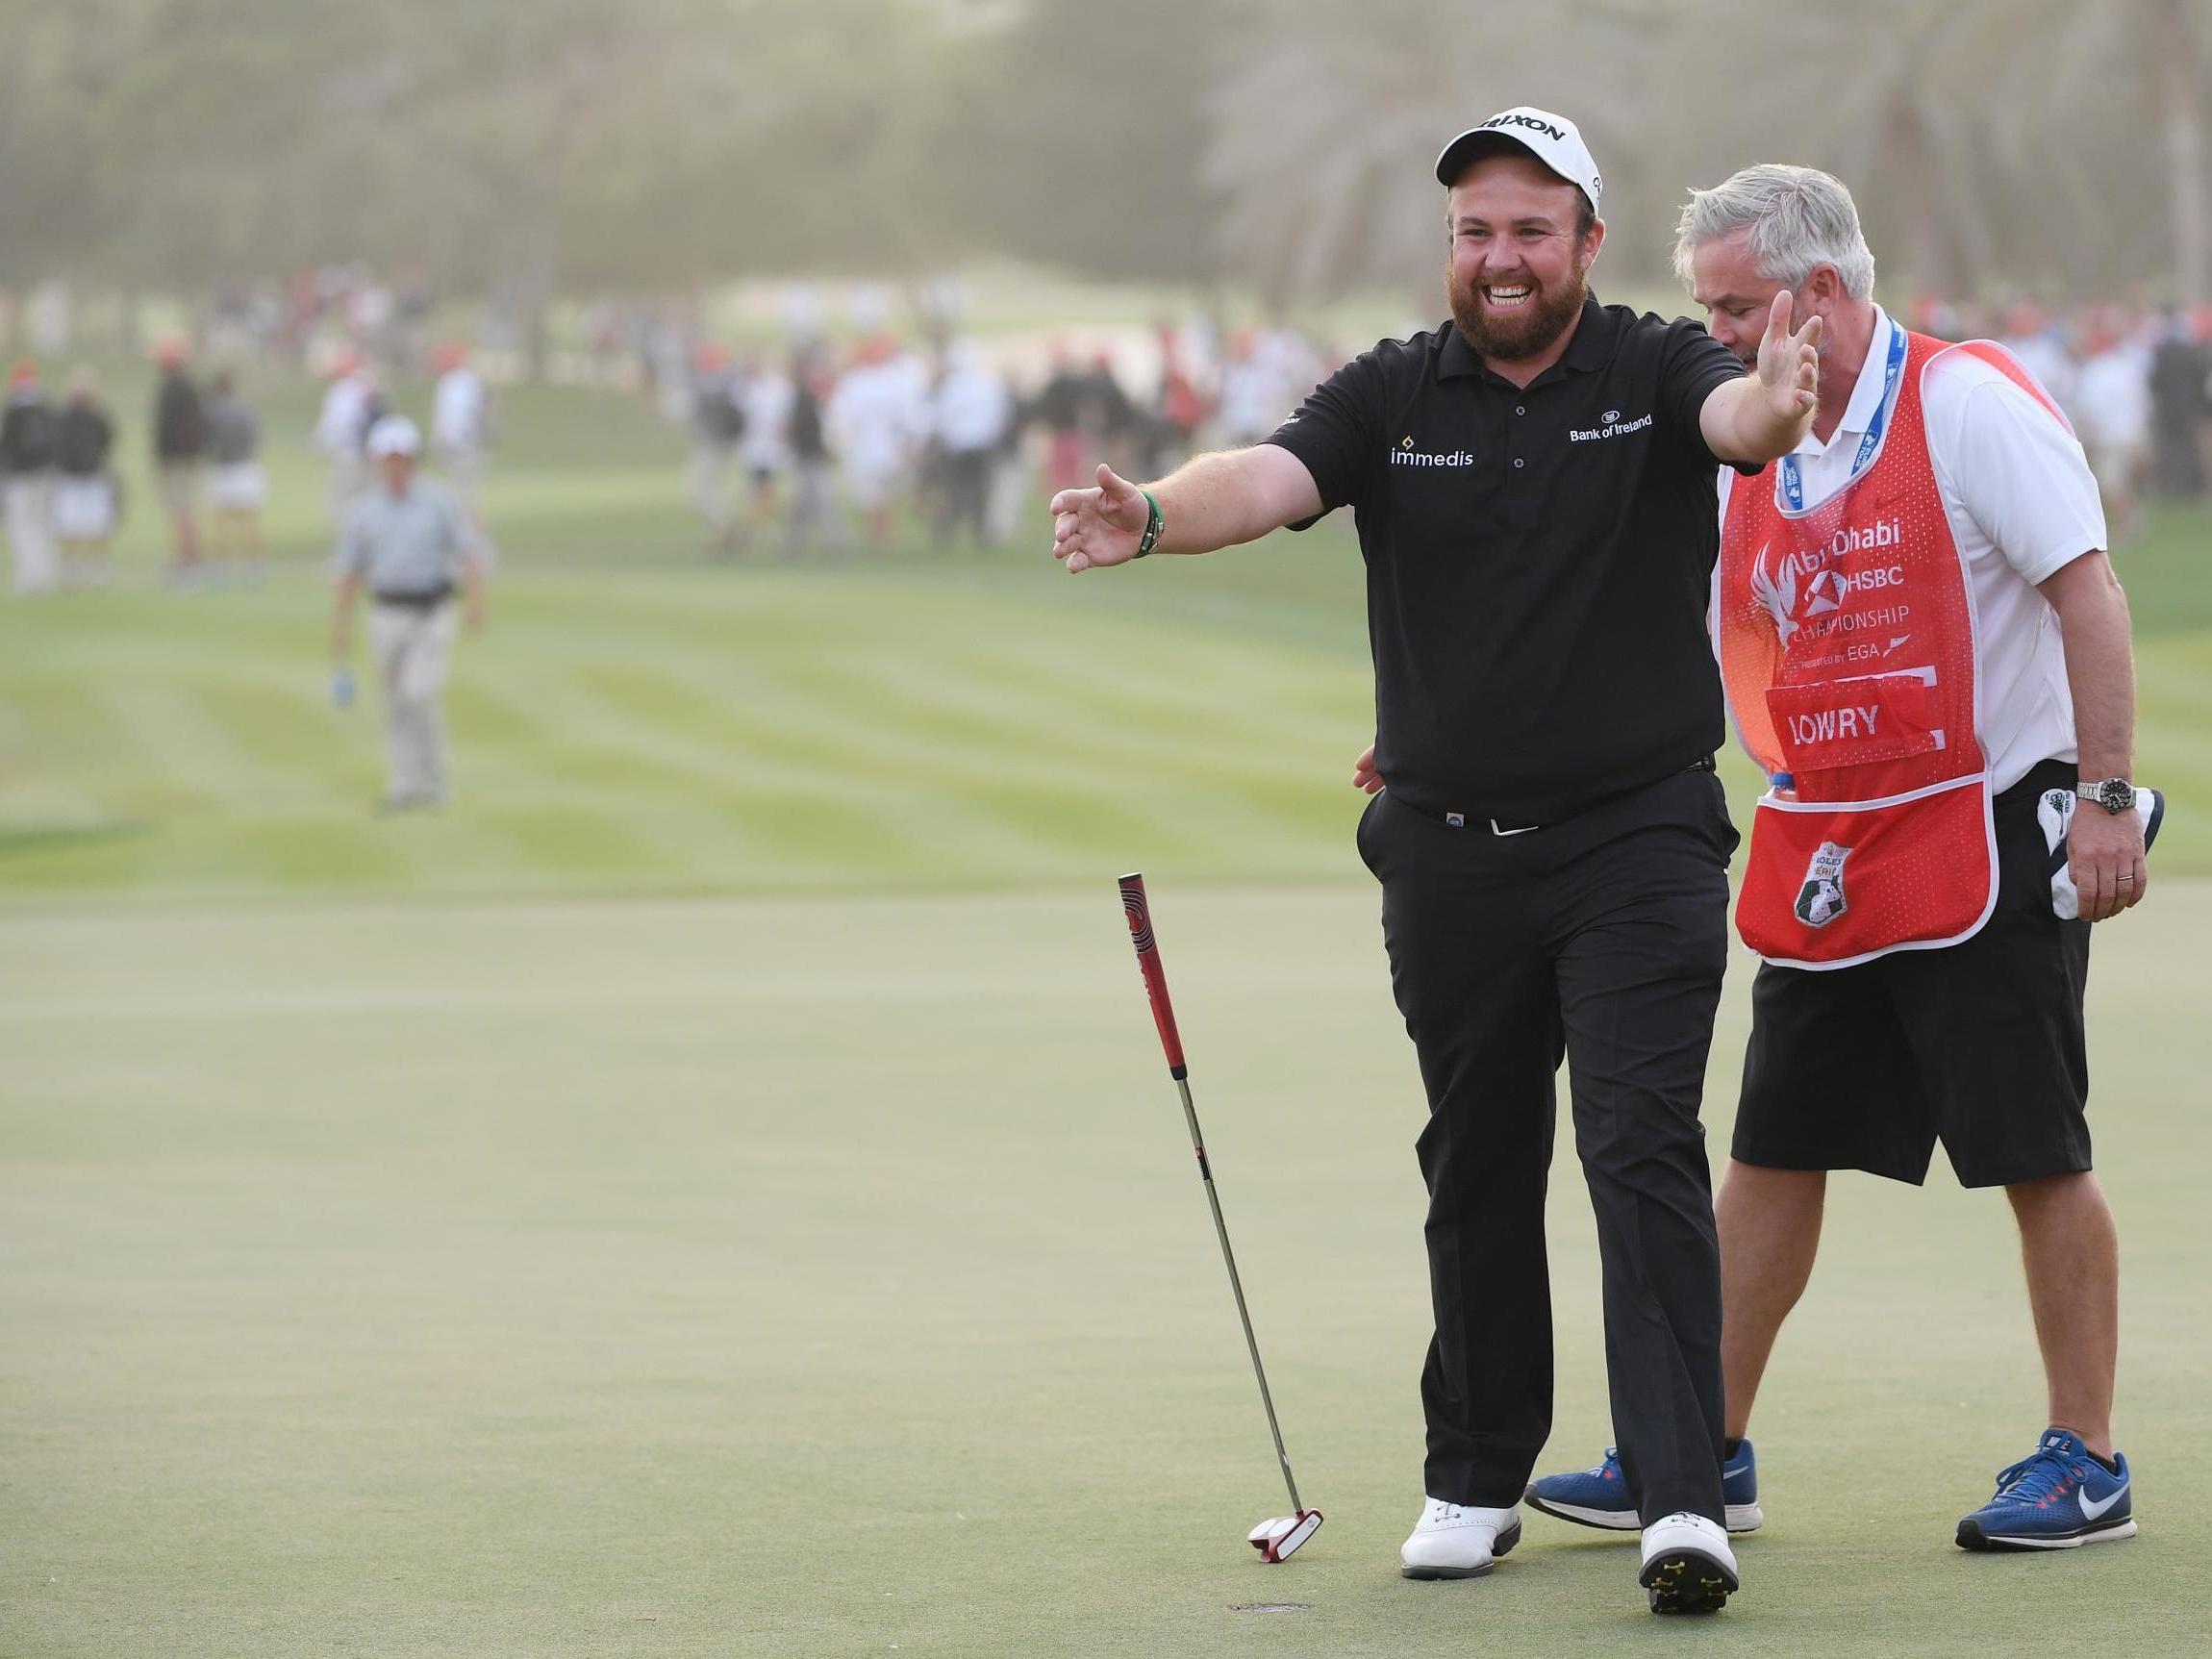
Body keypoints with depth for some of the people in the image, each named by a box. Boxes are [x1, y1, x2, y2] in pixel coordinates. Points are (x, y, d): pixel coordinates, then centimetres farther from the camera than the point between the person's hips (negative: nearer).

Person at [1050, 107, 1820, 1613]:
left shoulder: (1654, 373, -4)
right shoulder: (1393, 396, 1)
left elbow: (1737, 418, -26)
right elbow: (1273, 476, -15)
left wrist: (1778, 406, -52)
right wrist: (1153, 516, -38)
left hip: (1640, 840, -3)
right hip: (1451, 853, 3)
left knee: (1646, 1154, -13)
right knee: (1478, 1176, 12)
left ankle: (1684, 1501, -18)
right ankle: (1477, 1481, 25)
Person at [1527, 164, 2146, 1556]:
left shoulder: (1970, 405, -10)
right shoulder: (1752, 454, 11)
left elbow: (2088, 592, -14)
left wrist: (2106, 793, -21)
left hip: (1989, 841, -7)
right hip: (1823, 860, 7)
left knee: (2038, 1157, -2)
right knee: (1773, 1151, 8)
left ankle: (2086, 1465, 7)